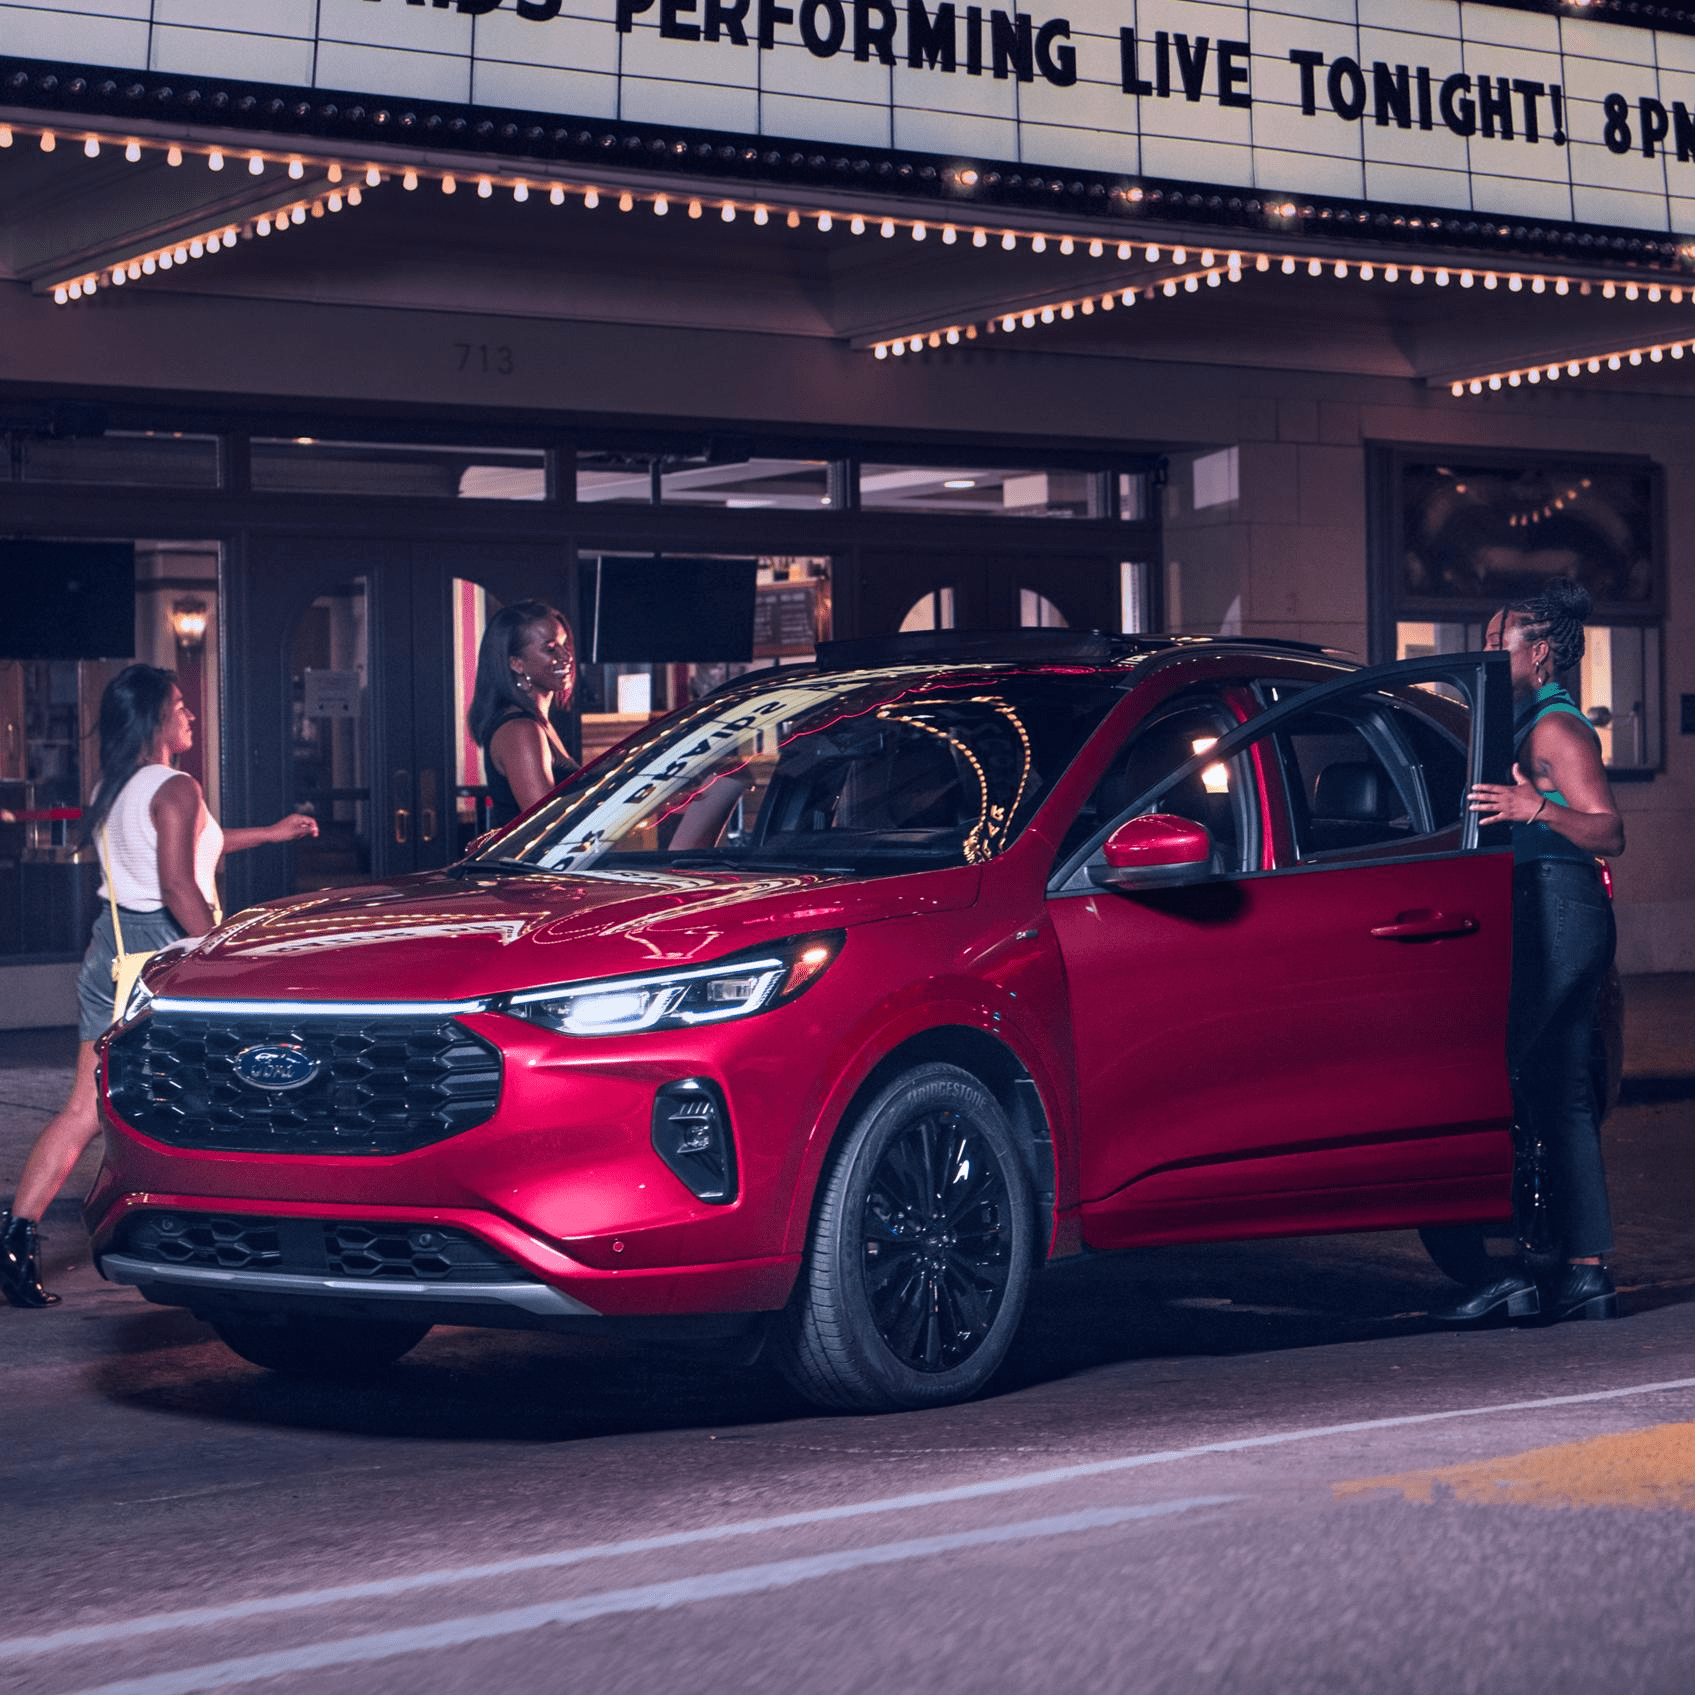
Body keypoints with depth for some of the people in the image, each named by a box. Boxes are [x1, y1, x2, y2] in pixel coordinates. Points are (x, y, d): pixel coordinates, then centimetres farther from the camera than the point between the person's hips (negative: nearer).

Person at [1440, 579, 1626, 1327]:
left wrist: (1538, 809, -34)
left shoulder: (1555, 727, -10)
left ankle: (1509, 1272, -16)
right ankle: (1585, 1271, 9)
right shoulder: (1530, 724, 21)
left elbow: (1609, 831, -19)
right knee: (1563, 1098, 8)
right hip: (1564, 920, 11)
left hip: (1556, 913, -11)